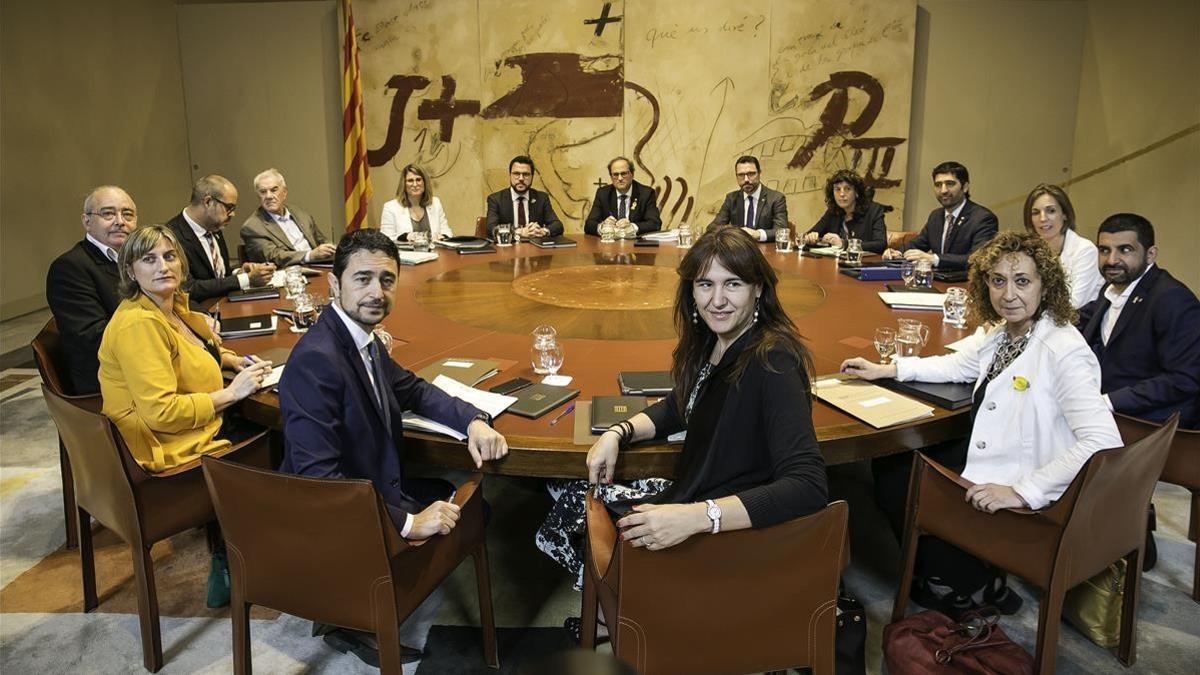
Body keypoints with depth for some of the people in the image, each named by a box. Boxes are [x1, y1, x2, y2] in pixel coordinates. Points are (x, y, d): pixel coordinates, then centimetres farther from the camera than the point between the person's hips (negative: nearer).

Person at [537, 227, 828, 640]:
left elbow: (809, 487, -35)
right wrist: (619, 433, -3)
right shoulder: (712, 342, 0)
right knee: (569, 497, 12)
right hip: (687, 495, 8)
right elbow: (680, 407, 17)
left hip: (733, 533, -8)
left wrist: (695, 517, -43)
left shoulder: (771, 364, -26)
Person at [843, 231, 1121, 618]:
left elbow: (1104, 442, -32)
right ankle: (973, 576, 25)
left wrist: (1024, 491, -34)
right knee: (891, 472, 13)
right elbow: (959, 365, 20)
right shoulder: (1004, 332, 1)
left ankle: (959, 588, 21)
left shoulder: (1064, 351, -25)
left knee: (905, 496, -5)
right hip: (983, 460, 9)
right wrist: (886, 370, 14)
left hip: (1029, 503, -9)